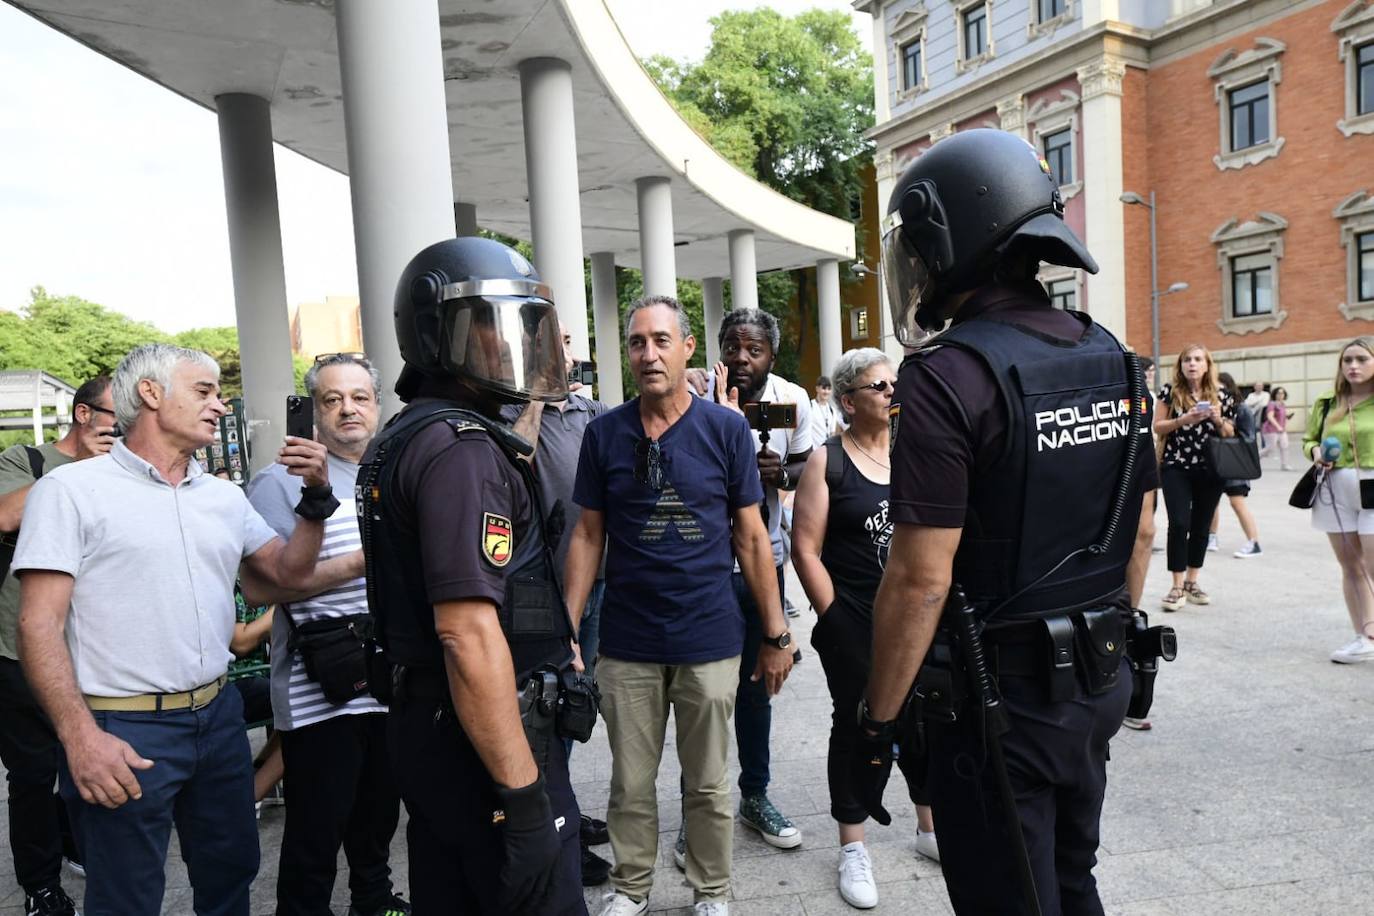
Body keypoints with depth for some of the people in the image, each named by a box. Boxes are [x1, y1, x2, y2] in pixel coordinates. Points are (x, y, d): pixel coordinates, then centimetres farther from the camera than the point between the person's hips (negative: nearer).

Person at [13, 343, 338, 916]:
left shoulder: (225, 497, 9)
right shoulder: (72, 489, -7)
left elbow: (290, 571, 13)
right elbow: (40, 623, -11)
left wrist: (316, 496, -2)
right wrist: (80, 736, -19)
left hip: (218, 716, 5)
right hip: (121, 732, -5)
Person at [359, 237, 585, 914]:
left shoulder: (405, 435, 12)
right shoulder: (462, 447, -20)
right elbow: (471, 634, -26)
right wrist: (524, 792, -23)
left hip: (424, 726, 10)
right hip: (482, 742, -10)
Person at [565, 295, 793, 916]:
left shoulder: (727, 429, -3)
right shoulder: (604, 434, 0)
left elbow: (751, 538, 1)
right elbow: (588, 537, 4)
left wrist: (776, 633, 0)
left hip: (709, 640, -1)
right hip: (627, 643, 1)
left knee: (709, 783, 14)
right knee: (630, 784, 14)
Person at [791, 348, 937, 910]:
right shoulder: (827, 460, -6)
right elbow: (806, 550, -8)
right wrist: (834, 617, -9)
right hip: (854, 625, -3)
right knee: (854, 724, 9)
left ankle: (931, 828, 36)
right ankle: (853, 848, 26)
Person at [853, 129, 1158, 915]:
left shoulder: (949, 376, -21)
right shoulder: (1115, 360, 3)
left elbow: (922, 580, -22)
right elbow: (1138, 533, 11)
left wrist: (878, 724, -13)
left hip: (999, 701, -7)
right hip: (1098, 685, 8)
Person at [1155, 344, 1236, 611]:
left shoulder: (1221, 395, 4)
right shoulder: (1170, 392, -1)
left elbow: (1230, 434, 10)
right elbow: (1157, 427, -1)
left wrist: (1218, 420, -11)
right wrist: (1182, 420, -17)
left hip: (1211, 470, 3)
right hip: (1176, 468, -2)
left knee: (1201, 526, 9)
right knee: (1179, 524, -10)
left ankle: (1191, 582, 22)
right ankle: (1177, 587, -2)